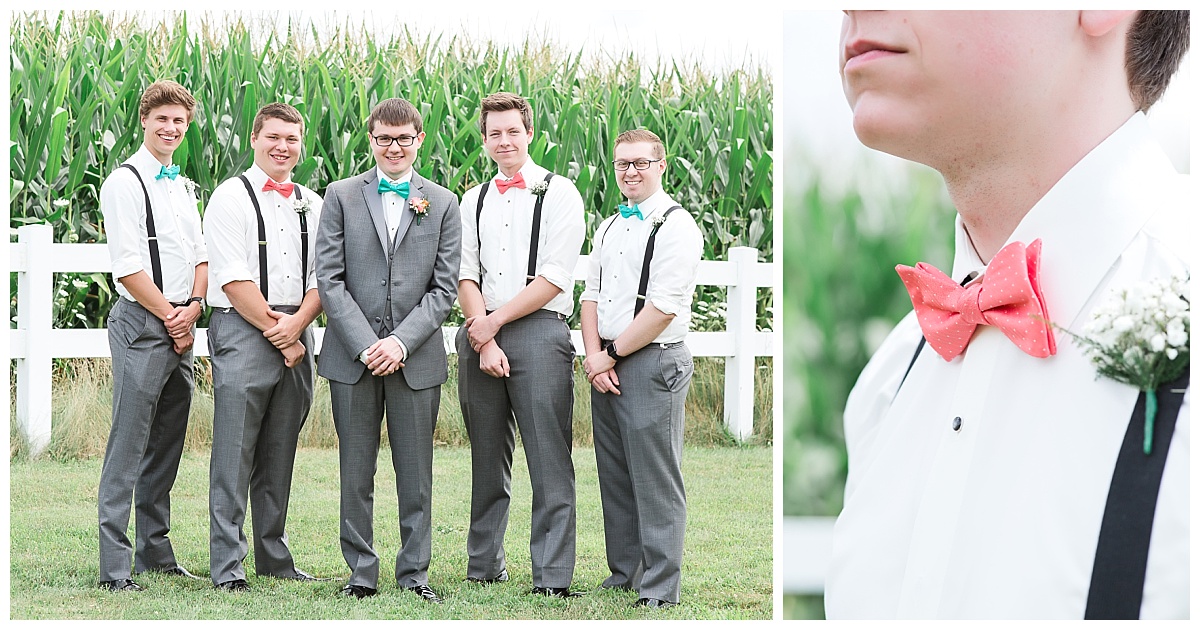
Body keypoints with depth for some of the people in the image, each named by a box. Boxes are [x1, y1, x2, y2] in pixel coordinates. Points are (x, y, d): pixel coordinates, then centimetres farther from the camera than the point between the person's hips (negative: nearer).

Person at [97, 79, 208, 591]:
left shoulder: (182, 187, 17)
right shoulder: (125, 182, -8)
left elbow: (200, 256, 17)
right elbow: (128, 266, -13)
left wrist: (193, 309, 0)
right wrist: (170, 315, -8)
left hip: (180, 325, 8)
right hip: (142, 324, -8)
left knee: (167, 447, 11)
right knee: (129, 446, -9)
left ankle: (155, 552, 19)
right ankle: (114, 564, -9)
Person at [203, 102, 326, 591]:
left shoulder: (311, 204, 15)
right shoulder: (231, 198, -2)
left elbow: (321, 274, 10)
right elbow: (233, 280, -10)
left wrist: (296, 324, -7)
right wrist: (275, 331, -10)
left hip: (296, 332, 5)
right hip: (242, 330, -5)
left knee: (279, 453, 11)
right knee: (234, 453, -7)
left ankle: (274, 557, 18)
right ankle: (226, 565, -5)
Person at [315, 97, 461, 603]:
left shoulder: (443, 204, 8)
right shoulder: (341, 196, 5)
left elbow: (445, 287, 2)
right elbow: (329, 278, -1)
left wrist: (401, 341, -10)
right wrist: (366, 344, -10)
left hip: (416, 356, 0)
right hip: (352, 355, 0)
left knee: (416, 475, 3)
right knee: (355, 473, 4)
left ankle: (414, 572, 12)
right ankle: (361, 573, 12)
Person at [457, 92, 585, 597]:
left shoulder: (558, 193, 2)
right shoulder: (474, 201, 15)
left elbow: (554, 277, -6)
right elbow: (465, 275, 7)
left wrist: (495, 321, -7)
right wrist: (484, 340, -7)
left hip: (538, 332, -4)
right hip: (480, 336, 4)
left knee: (550, 464, -8)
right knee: (488, 460, 9)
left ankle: (552, 579, -8)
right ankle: (484, 566, 17)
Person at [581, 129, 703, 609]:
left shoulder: (676, 226, -9)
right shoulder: (609, 228, 17)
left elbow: (663, 308, -16)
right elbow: (591, 294, 15)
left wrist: (611, 353, -11)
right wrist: (595, 355, -2)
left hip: (654, 364, -8)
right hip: (606, 366, 8)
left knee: (654, 480, -5)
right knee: (614, 476, 13)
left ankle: (659, 589, -1)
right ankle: (624, 574, 23)